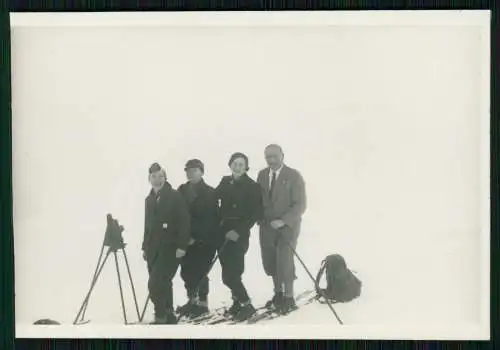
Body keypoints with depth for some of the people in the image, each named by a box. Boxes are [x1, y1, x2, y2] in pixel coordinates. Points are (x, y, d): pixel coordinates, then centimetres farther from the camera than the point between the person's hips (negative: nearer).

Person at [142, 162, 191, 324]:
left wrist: (181, 246, -17)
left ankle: (161, 317, -4)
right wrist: (145, 247, 19)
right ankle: (168, 315, 23)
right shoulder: (149, 199, 14)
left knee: (156, 284, -14)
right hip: (153, 249, 7)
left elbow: (184, 222, -10)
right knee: (162, 283, 12)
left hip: (170, 248, -7)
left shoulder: (175, 196, -6)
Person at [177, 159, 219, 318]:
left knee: (199, 272, -4)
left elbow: (211, 220, -9)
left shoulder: (209, 193, -5)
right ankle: (192, 300, 20)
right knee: (186, 271, 6)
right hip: (186, 239, 5)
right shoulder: (182, 191, 9)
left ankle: (202, 302, 10)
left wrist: (196, 237, -14)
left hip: (204, 241, -5)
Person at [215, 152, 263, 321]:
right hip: (223, 230, 6)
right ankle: (238, 302, 22)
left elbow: (256, 212, -10)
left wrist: (239, 231, -17)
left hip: (239, 233, -5)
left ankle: (246, 305, 0)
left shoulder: (252, 186, -6)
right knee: (229, 270, 8)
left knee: (230, 273, -12)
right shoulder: (225, 183, 9)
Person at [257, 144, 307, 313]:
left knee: (284, 260, -9)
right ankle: (278, 293, 24)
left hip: (288, 225, -4)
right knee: (269, 262, 5)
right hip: (267, 226, 4)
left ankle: (289, 298, 8)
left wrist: (283, 221, -21)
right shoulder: (262, 175, 7)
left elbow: (300, 204, -11)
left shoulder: (294, 176, -7)